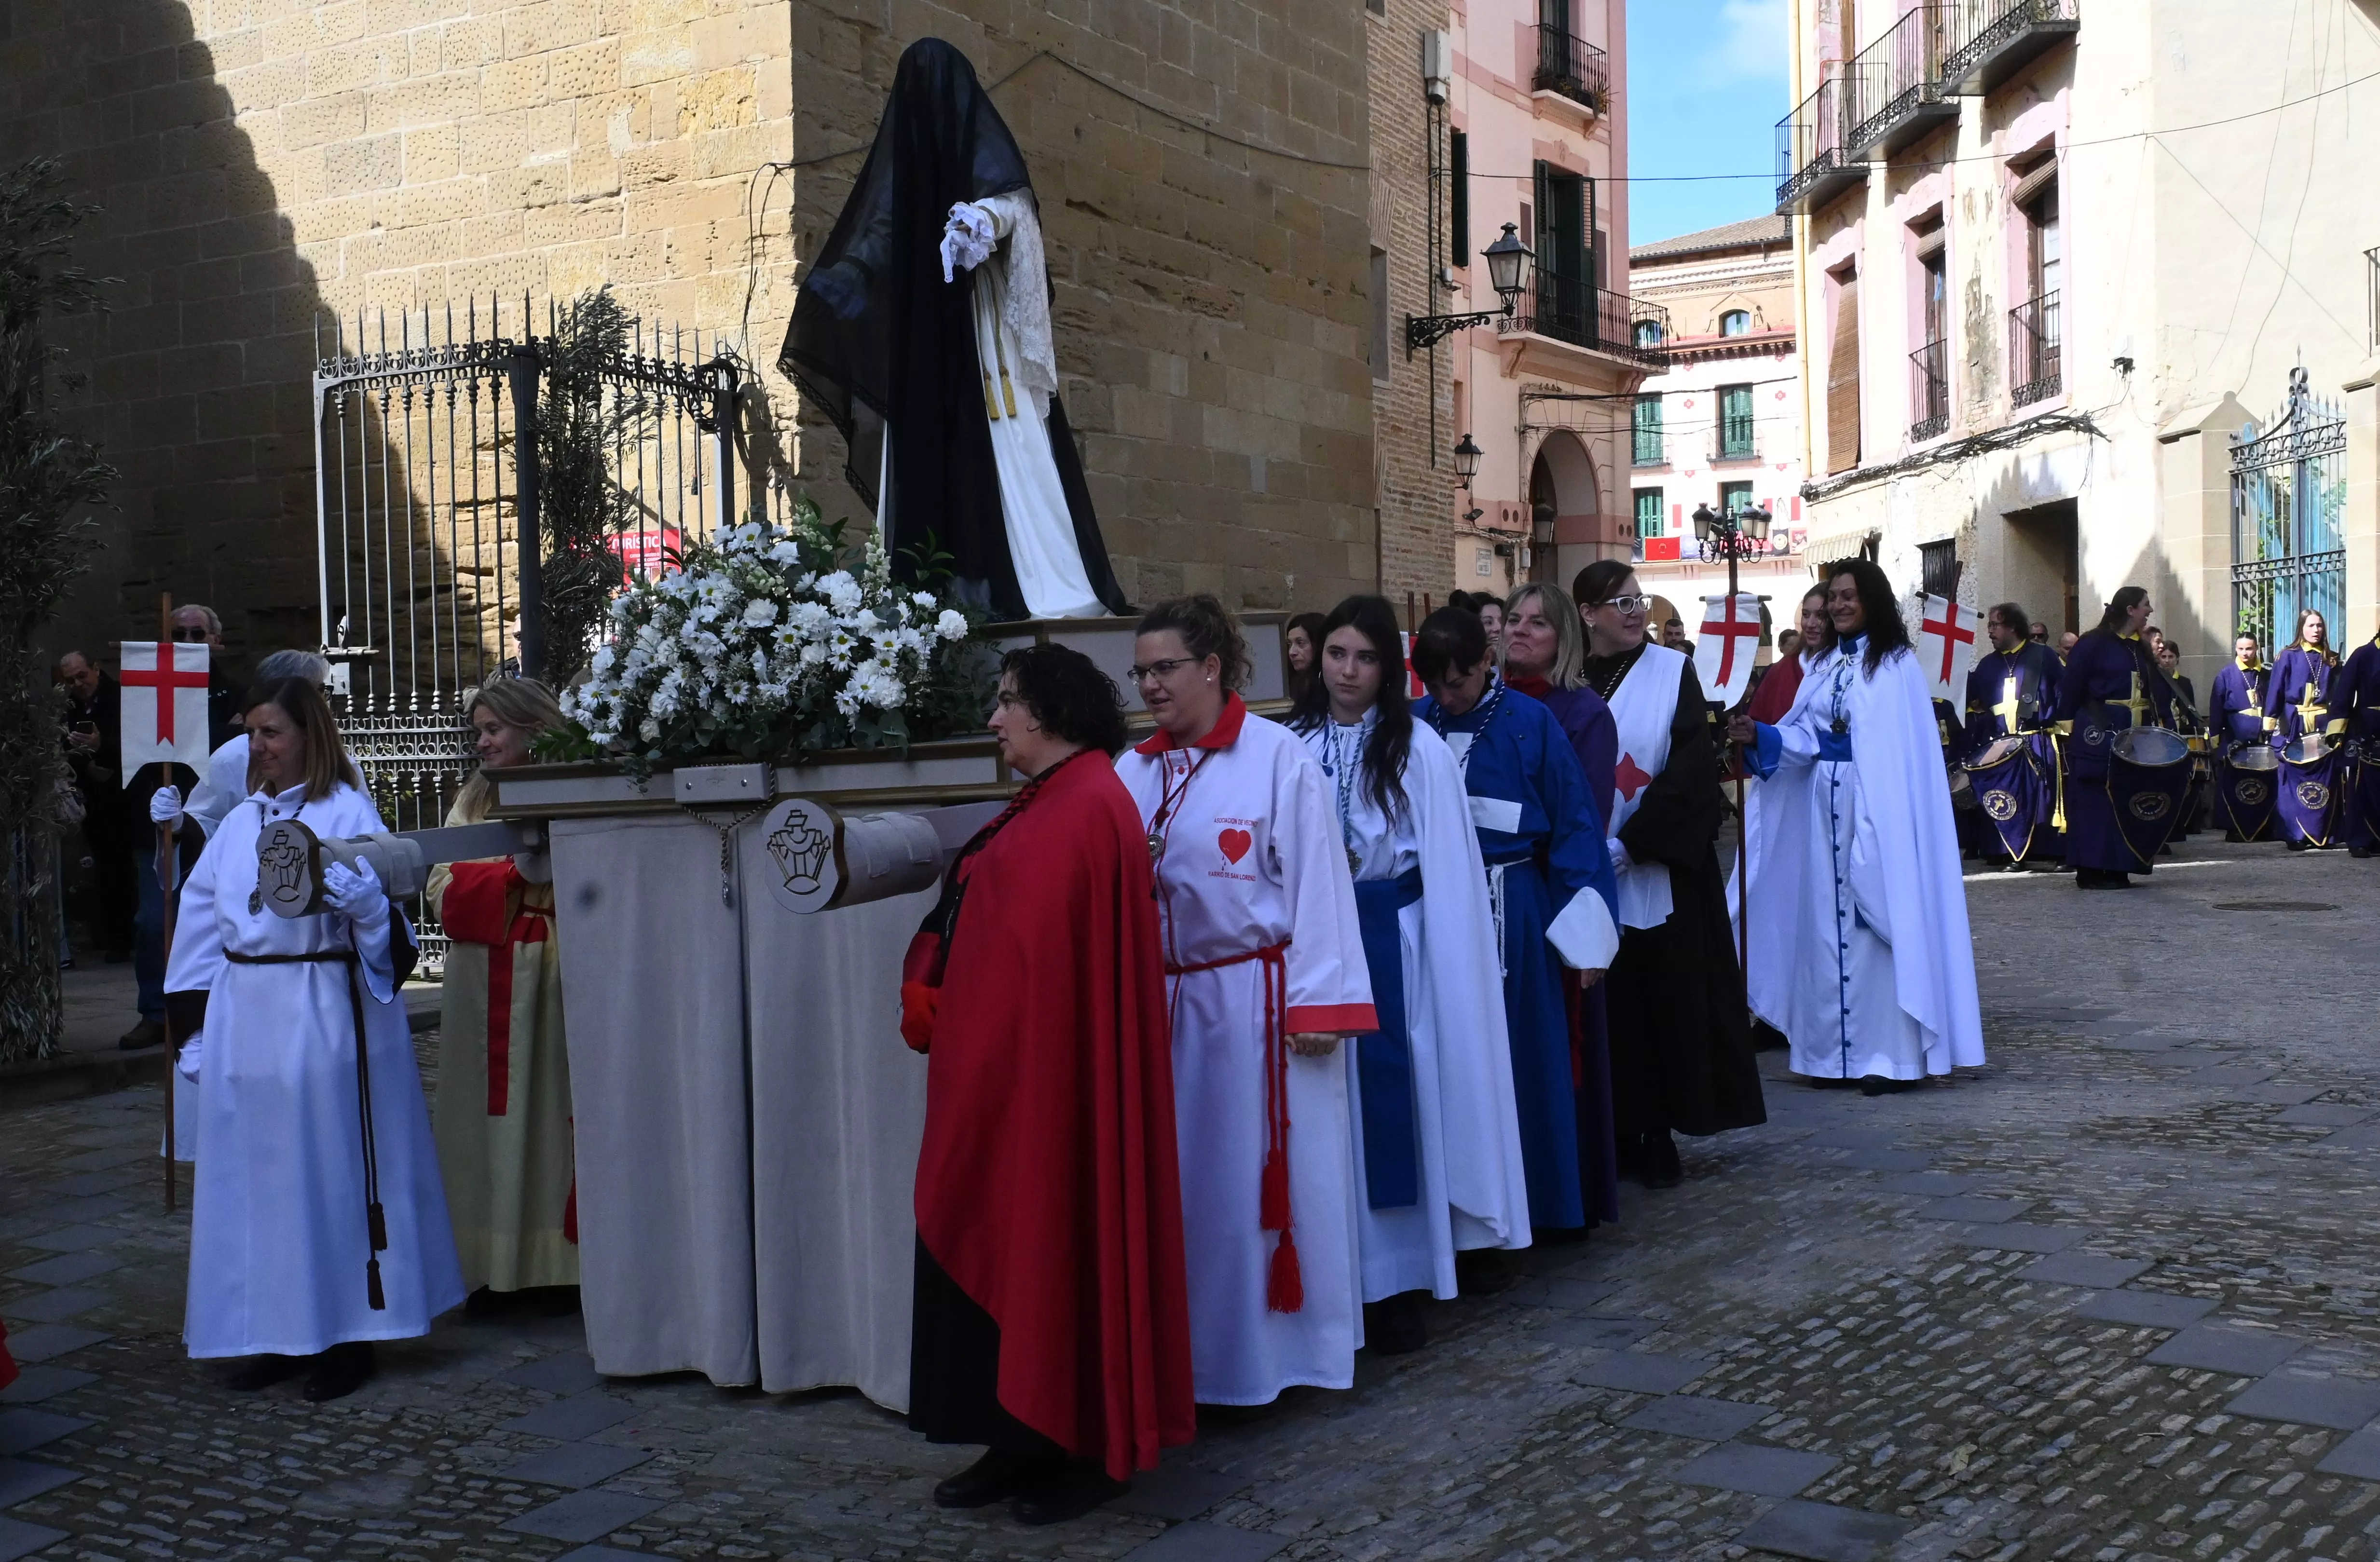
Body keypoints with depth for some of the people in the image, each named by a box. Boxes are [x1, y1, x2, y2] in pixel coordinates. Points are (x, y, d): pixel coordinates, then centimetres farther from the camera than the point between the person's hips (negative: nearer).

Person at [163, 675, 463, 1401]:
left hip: (324, 1019, -6)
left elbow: (382, 912, -13)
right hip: (244, 1017, 6)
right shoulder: (241, 821, 14)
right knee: (256, 1173, 9)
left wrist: (351, 893, -34)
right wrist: (198, 1022, 11)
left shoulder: (347, 812, -4)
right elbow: (202, 920, 15)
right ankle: (277, 1332, 18)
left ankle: (347, 1333, 9)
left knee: (332, 1170, 0)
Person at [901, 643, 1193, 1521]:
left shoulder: (1085, 807, -17)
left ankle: (1087, 1449, 11)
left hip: (1050, 1065, -10)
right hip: (1007, 1061, 10)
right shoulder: (1047, 801, 14)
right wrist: (935, 1002, 1)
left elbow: (1032, 949, -20)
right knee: (1012, 1243, 12)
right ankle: (1029, 1439, 21)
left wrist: (936, 1005, -10)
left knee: (1053, 1238, -1)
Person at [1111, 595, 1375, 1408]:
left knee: (1261, 1173, 4)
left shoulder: (1278, 756, -7)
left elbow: (1316, 880, -9)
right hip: (1165, 1000, 5)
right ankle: (1194, 1343, 23)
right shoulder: (1133, 771, 7)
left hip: (1256, 999, -5)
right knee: (1176, 1179, 10)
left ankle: (1277, 1338, 19)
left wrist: (1317, 1002, -12)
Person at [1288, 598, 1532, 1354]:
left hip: (1393, 943, -2)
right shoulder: (1293, 744, 4)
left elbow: (1446, 867, -4)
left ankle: (1399, 1286, 11)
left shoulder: (1418, 748, -3)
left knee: (1394, 1100, 1)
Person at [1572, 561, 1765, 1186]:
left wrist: (1631, 842, -17)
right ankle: (1615, 1131, 13)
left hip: (1661, 869, -1)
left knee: (1667, 1000, 1)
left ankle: (1658, 1134, 10)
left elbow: (1692, 763, -9)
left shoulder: (1671, 672, 0)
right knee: (1606, 1005, 4)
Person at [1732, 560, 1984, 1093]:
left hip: (1879, 806, -7)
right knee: (1829, 921, 7)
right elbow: (1804, 738, 8)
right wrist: (1760, 736, -9)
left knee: (1881, 918, -6)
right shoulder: (1824, 666, 14)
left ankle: (1892, 1054, -3)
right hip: (1825, 804, 7)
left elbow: (1910, 751, -12)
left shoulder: (1897, 666, -6)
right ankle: (1837, 1049, 13)